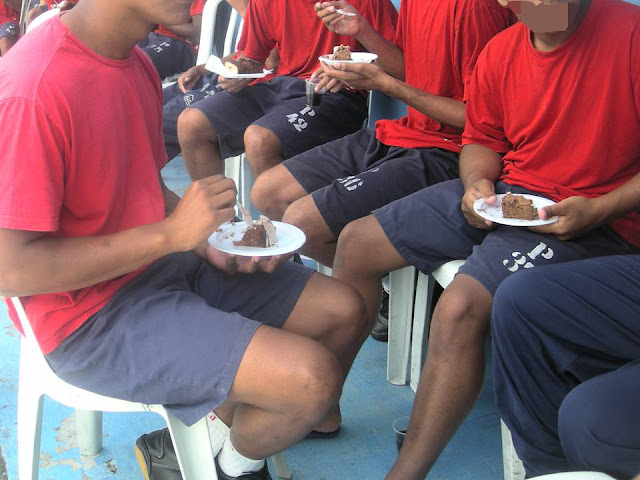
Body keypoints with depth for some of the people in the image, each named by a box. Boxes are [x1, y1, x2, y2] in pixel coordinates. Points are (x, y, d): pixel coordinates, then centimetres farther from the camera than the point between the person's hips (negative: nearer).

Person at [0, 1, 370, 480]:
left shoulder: (135, 63, 5)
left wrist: (211, 243, -2)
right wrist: (171, 233, -24)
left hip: (162, 263, 9)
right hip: (91, 317, -9)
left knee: (344, 310, 7)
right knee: (313, 377, -22)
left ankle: (224, 427, 19)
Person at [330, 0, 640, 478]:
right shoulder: (501, 49, 3)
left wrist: (599, 210, -22)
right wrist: (477, 182, -5)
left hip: (589, 219, -7)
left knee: (461, 307, -31)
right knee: (358, 242, 3)